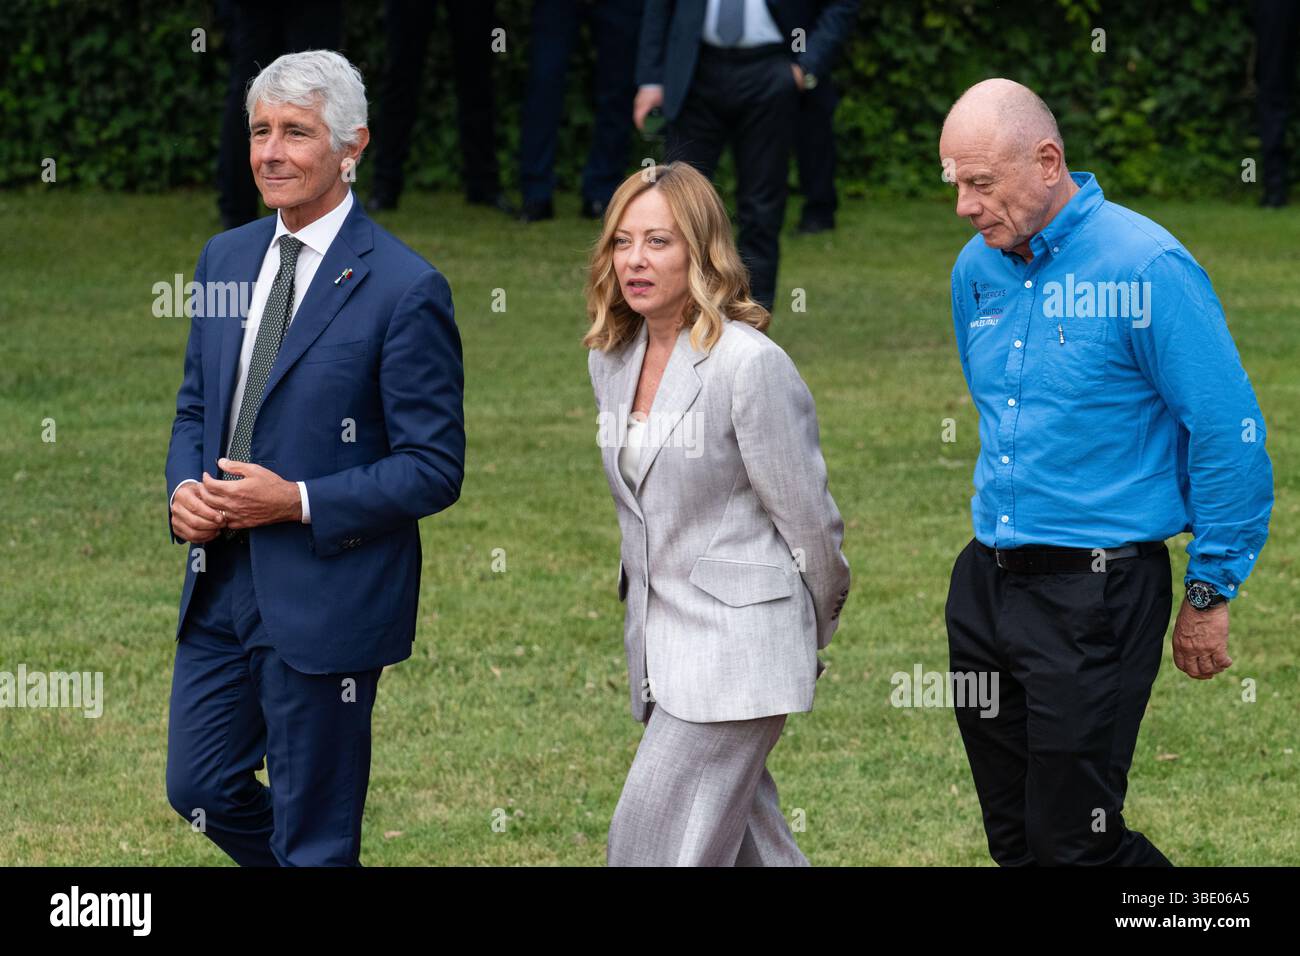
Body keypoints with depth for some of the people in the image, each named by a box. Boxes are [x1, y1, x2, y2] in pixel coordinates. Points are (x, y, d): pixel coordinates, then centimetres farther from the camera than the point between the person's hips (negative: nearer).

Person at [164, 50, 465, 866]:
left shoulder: (403, 287, -13)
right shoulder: (226, 258, 8)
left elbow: (435, 468, -13)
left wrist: (298, 501, -21)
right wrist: (184, 488, -3)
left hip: (325, 596, -7)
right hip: (221, 583, 7)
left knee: (313, 837, 3)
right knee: (200, 789, 14)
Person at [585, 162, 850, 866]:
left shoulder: (751, 365, -16)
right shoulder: (611, 359, 8)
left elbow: (808, 522, -8)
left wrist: (808, 640, 3)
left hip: (735, 646, -8)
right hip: (657, 642, 8)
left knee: (651, 841, -11)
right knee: (747, 846, 13)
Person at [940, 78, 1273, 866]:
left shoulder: (1146, 268, -14)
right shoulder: (979, 269, 7)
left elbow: (1229, 435, -12)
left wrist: (1211, 593, -8)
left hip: (1096, 592, -7)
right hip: (987, 582, 7)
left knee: (1074, 839, -7)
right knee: (1016, 840, 10)